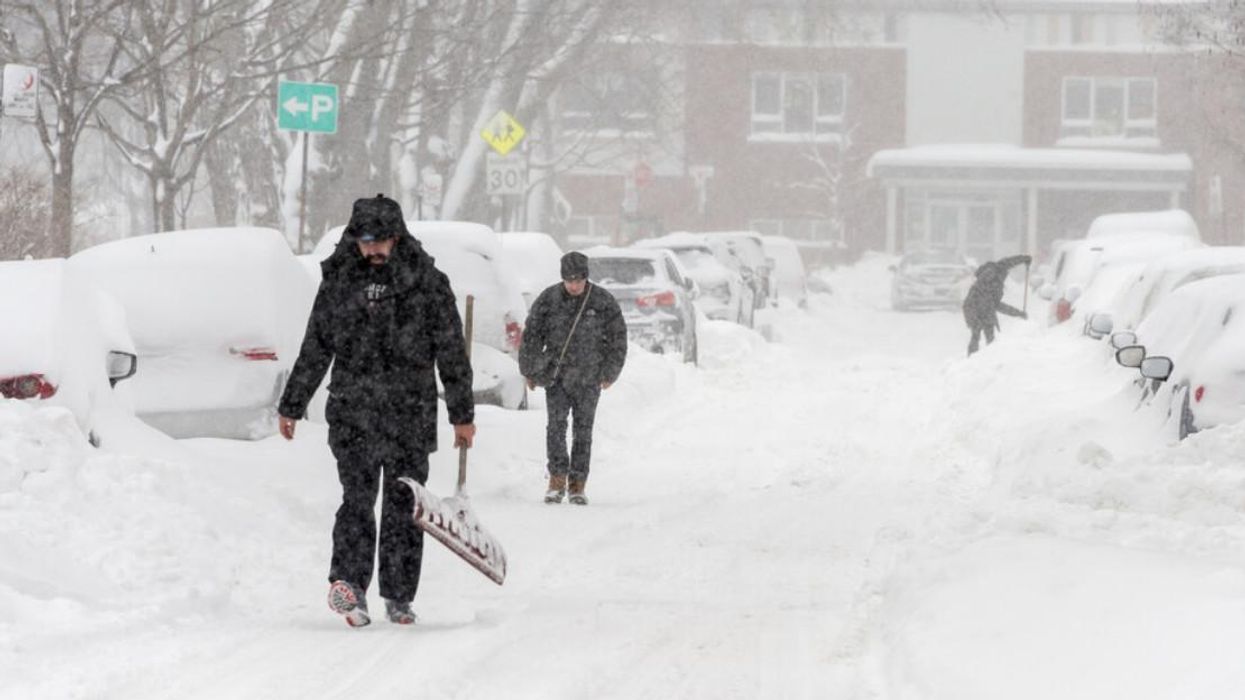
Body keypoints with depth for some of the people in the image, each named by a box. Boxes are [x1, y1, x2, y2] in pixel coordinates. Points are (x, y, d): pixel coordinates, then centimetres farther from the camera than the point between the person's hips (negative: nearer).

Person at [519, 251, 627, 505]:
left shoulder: (603, 302, -3)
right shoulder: (548, 300, -3)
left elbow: (617, 338, 7)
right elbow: (531, 337, 6)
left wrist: (609, 373, 9)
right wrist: (530, 371, 9)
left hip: (588, 378, 0)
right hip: (556, 375, 0)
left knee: (583, 430, 2)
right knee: (556, 426, -11)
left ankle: (578, 485, 7)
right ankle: (557, 480, -6)